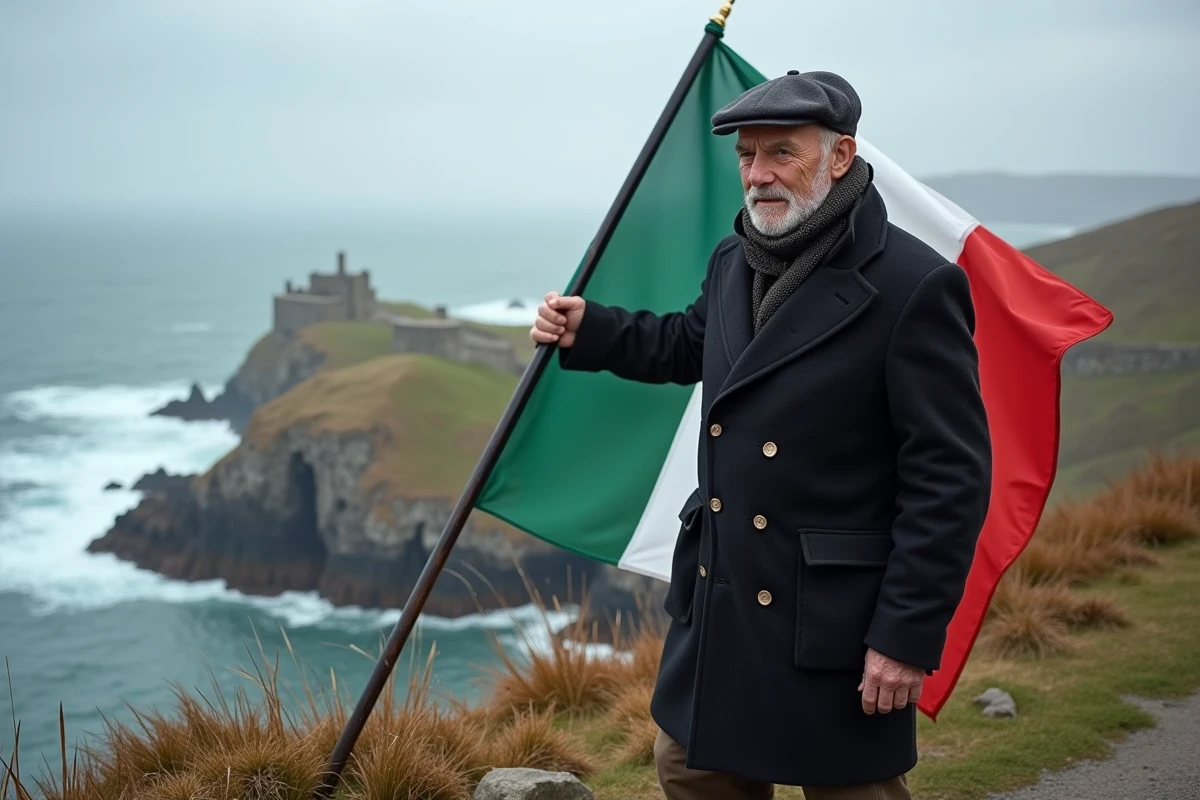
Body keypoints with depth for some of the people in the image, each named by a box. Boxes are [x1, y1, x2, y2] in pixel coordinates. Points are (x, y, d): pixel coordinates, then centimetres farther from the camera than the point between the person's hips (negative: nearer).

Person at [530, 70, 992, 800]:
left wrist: (909, 635, -19)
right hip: (717, 600, 8)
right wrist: (589, 331, 11)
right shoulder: (734, 263, 5)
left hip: (835, 620, -7)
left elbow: (951, 478, -18)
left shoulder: (913, 285, -19)